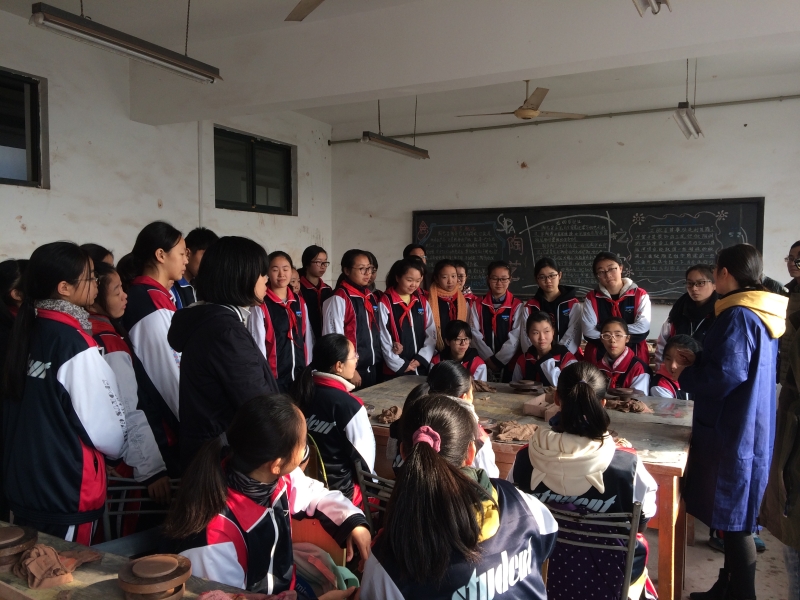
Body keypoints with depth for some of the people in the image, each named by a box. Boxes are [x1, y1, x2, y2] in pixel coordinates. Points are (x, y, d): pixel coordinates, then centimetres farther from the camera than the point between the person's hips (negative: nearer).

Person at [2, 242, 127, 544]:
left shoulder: (27, 330, 1)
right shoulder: (76, 343, -21)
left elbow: (39, 412, 9)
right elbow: (106, 429, -16)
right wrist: (118, 446, 4)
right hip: (66, 491, -7)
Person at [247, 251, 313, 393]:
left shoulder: (300, 302, 7)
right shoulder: (260, 306, -9)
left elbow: (308, 339, 11)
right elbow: (258, 345, -9)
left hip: (301, 375, 5)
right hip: (274, 377, -5)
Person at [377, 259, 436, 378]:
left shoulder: (423, 302, 9)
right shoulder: (385, 304, -6)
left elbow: (431, 335, 6)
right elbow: (384, 340, -8)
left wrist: (420, 359, -6)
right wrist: (401, 365, -10)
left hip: (422, 368, 4)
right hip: (396, 371, -4)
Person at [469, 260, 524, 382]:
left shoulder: (517, 306, 0)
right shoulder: (477, 305, 7)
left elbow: (515, 338, -6)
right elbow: (475, 334, -1)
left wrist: (497, 360, -10)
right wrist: (489, 359, -10)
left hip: (507, 364, -1)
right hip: (483, 363, 1)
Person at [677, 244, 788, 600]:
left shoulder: (737, 316, -19)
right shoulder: (764, 314, 10)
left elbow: (727, 375, -24)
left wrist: (685, 375, -8)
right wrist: (697, 361, 12)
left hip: (734, 433, -10)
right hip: (751, 429, 10)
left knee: (734, 520, 1)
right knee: (734, 517, 18)